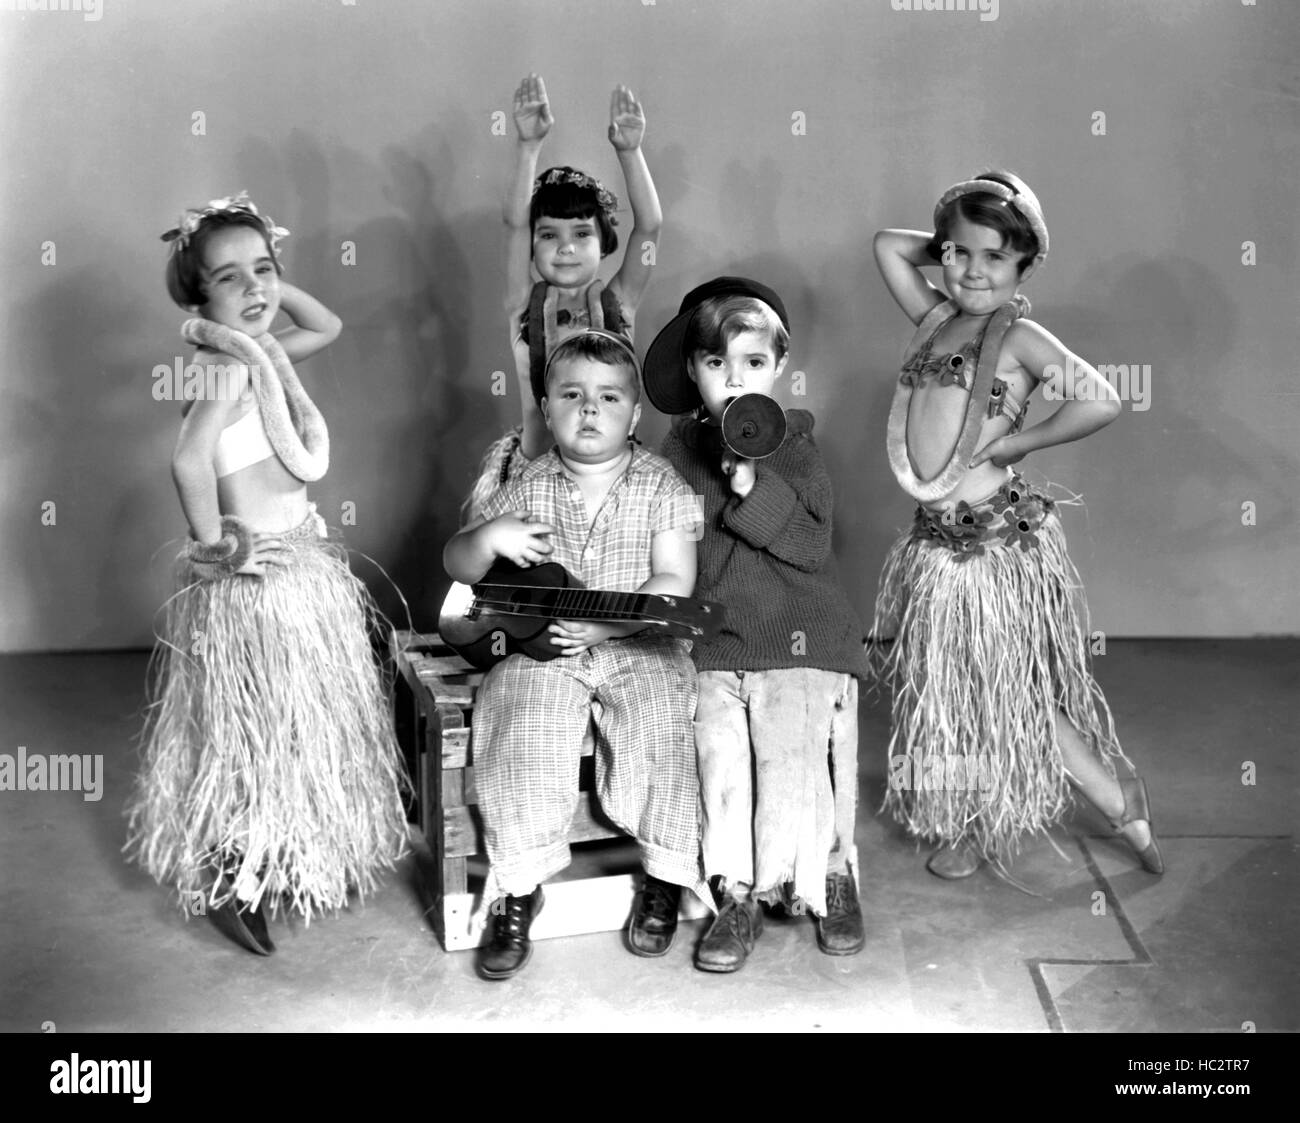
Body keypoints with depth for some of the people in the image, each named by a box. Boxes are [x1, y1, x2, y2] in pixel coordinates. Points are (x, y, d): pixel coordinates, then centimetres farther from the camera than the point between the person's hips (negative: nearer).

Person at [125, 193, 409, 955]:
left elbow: (329, 325, 24)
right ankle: (231, 886, 18)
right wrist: (214, 547, -24)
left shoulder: (263, 350, 6)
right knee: (257, 729, 3)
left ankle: (282, 865, 38)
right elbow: (190, 461, -37)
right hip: (258, 577, -9)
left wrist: (272, 284, 11)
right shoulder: (228, 366, -21)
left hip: (300, 562, 9)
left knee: (297, 724, 20)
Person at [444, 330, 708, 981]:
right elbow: (456, 566, 9)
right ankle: (519, 888, -8)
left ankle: (665, 878, -4)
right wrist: (488, 538, -15)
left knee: (659, 724, -25)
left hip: (639, 646, -1)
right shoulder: (527, 487, 6)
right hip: (541, 648, 1)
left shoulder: (662, 487, 1)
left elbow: (674, 582, -7)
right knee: (524, 729, -23)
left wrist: (606, 622, -21)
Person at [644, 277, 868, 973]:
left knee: (791, 757, -15)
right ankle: (738, 895, 4)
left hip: (798, 637, -2)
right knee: (719, 758, -12)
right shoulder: (678, 451, 10)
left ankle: (829, 876, 7)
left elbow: (813, 543, -10)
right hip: (711, 641, 3)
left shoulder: (794, 446, 2)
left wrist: (753, 489, -21)